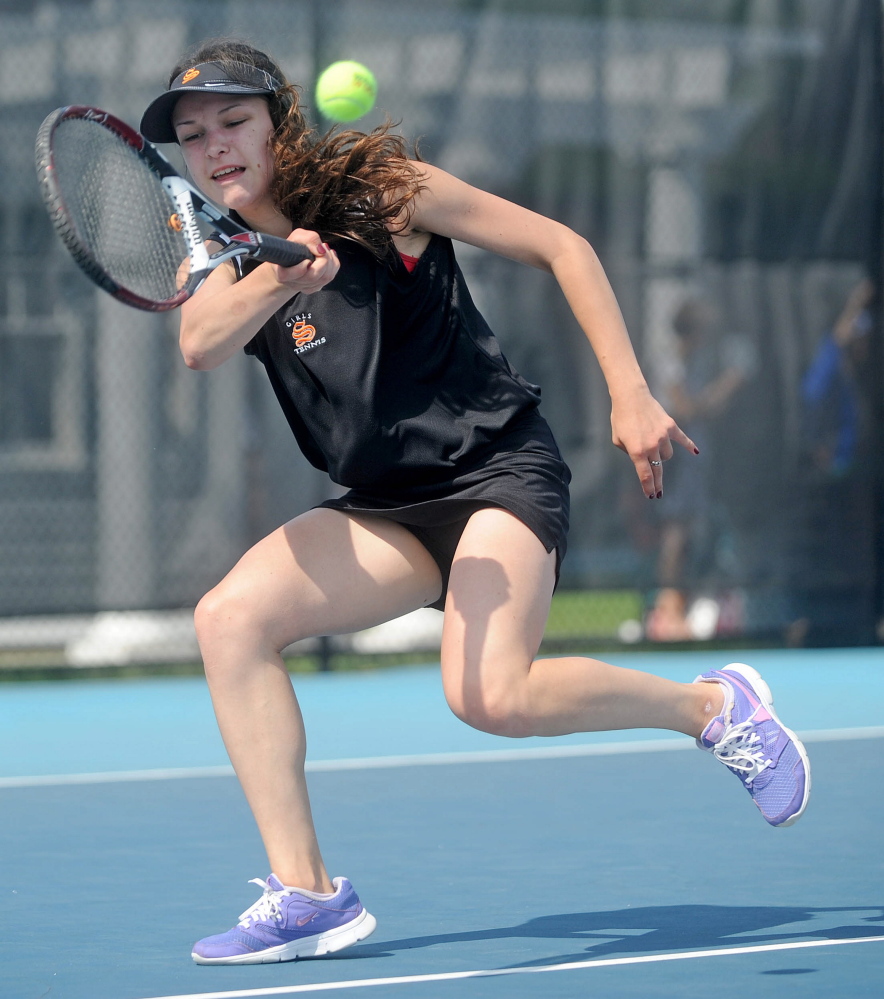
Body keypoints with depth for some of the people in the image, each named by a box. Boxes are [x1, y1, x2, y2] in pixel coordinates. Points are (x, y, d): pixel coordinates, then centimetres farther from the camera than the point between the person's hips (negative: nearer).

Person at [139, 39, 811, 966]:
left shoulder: (382, 190, -8)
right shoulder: (233, 259, 2)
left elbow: (563, 246, -4)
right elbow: (199, 343, -23)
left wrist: (631, 396, -12)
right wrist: (281, 280, -45)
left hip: (498, 469, -5)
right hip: (385, 511, 6)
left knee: (490, 696, -28)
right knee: (229, 618, -16)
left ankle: (713, 704, -4)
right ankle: (305, 892, -14)